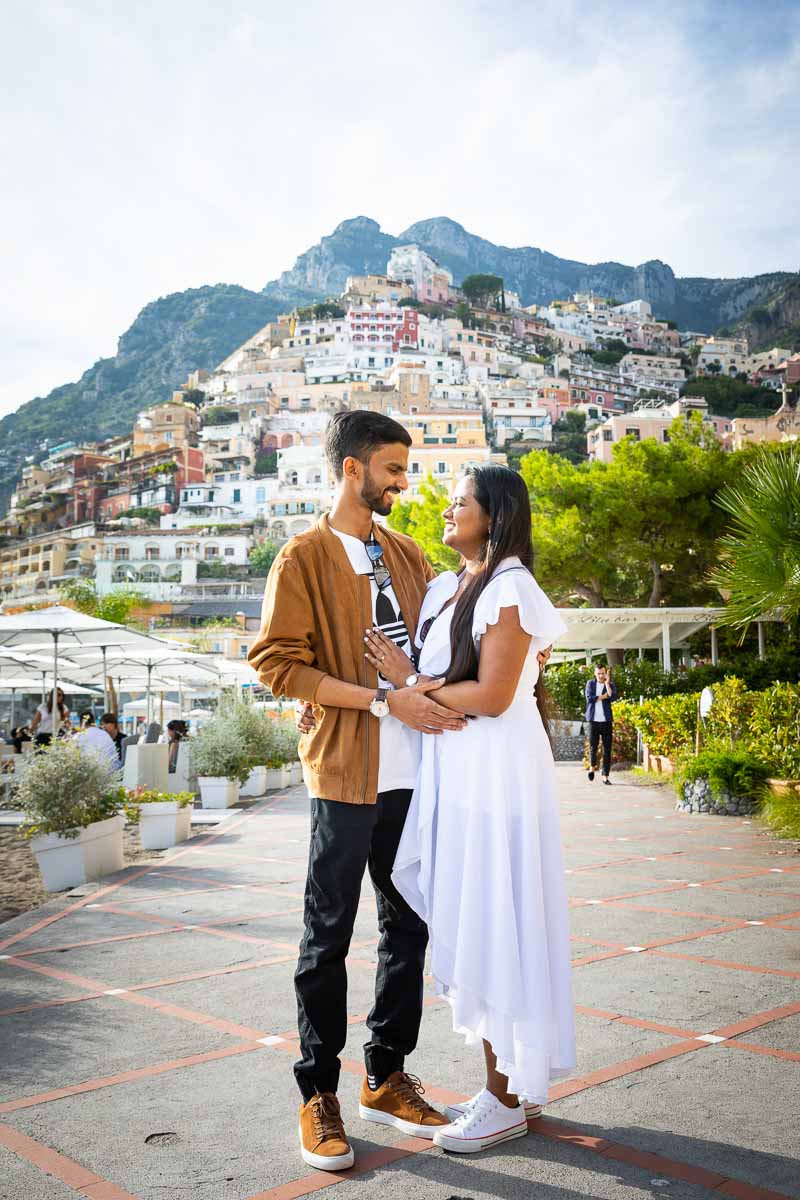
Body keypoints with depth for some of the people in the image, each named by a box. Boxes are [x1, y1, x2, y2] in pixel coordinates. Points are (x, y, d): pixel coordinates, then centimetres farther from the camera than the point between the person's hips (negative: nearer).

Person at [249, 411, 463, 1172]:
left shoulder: (407, 555, 15)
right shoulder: (303, 558, -4)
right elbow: (277, 664, -12)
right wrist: (383, 699, -17)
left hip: (412, 771, 6)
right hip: (345, 773, -6)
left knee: (408, 928, 12)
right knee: (329, 936, 3)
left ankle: (386, 1079, 27)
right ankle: (318, 1096, 18)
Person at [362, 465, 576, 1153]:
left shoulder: (510, 587, -10)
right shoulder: (445, 590, 15)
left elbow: (491, 696, -17)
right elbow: (429, 675, 14)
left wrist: (409, 683, -8)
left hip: (496, 771, -8)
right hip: (452, 771, 8)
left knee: (493, 925, -1)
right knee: (470, 925, 12)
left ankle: (505, 1101, 13)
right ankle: (515, 1085, 26)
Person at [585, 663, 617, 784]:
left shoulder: (610, 685, 8)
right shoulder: (590, 683, 8)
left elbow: (613, 697, -11)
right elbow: (589, 698, -6)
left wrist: (607, 683, -10)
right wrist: (604, 696, -5)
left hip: (607, 721, 0)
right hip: (594, 721, 0)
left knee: (607, 750, -2)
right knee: (593, 747, 2)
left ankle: (605, 776, 2)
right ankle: (592, 767, 31)